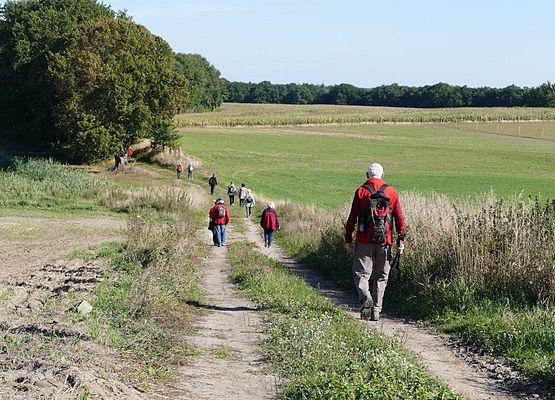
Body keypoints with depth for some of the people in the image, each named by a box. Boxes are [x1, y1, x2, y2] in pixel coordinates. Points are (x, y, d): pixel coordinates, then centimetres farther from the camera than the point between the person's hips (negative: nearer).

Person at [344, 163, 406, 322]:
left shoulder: (361, 192, 1)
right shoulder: (391, 192, 7)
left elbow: (352, 218, -1)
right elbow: (399, 218, 4)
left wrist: (348, 239, 5)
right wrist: (401, 239, 7)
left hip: (364, 241, -2)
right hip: (384, 242, 2)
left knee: (361, 274, 3)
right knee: (380, 276, 11)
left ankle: (366, 298, -23)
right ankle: (376, 311, 10)